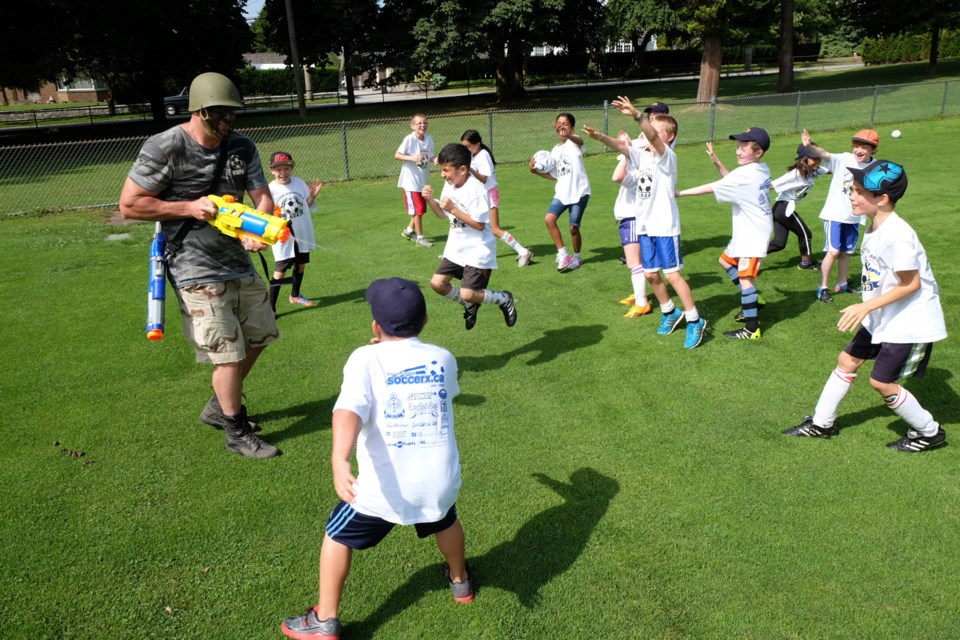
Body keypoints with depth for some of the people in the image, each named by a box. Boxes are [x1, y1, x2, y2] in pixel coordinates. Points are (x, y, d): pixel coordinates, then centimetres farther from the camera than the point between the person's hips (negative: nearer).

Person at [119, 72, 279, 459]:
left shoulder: (242, 147, 2)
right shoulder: (165, 148, -15)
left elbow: (262, 197, -3)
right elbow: (128, 206, -12)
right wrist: (190, 208, -19)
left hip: (239, 262, 7)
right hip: (197, 270, -7)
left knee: (258, 338, 17)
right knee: (228, 353, -6)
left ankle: (219, 407, 39)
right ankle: (237, 432, 16)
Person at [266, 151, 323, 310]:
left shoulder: (299, 183, -1)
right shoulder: (271, 190, -13)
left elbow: (308, 206, 8)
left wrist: (313, 195, -10)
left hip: (302, 234, 5)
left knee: (301, 264, 19)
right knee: (280, 270, -7)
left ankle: (295, 295, 41)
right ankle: (271, 307, -3)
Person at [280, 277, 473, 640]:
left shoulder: (366, 359, -7)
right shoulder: (443, 358, 4)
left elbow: (349, 411, -25)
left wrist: (339, 461, -39)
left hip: (384, 488, -3)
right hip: (440, 482, 4)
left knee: (338, 536, 23)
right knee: (446, 521, 37)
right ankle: (460, 581, 59)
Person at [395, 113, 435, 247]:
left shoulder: (429, 139, 1)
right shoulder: (409, 139, -15)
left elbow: (430, 156, 8)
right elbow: (397, 155, -14)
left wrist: (435, 159, -14)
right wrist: (412, 158, -27)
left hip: (423, 180, 6)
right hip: (410, 181, -6)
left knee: (422, 208, 15)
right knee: (417, 209, -2)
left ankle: (409, 230, 34)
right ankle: (420, 237, 9)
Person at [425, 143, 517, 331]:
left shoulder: (476, 190, -22)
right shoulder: (449, 185, 3)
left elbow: (479, 225, -24)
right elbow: (443, 215, 13)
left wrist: (453, 209, -26)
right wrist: (430, 200, -5)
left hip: (478, 251, -8)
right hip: (456, 248, 8)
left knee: (467, 294, -14)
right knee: (437, 283, 1)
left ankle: (504, 299, 14)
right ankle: (470, 305, 25)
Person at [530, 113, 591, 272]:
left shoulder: (574, 142, -6)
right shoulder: (555, 150, 13)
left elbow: (580, 141, -33)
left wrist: (567, 135, -55)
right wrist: (536, 171, 2)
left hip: (579, 192, -5)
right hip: (562, 193, 6)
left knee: (573, 227, -3)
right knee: (549, 219, -14)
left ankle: (577, 257, 23)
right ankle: (563, 254, -5)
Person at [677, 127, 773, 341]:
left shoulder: (745, 174, -21)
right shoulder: (762, 169, 6)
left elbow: (711, 188, -19)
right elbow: (732, 181, 15)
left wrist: (680, 193, -13)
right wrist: (717, 162, 6)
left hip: (753, 234, -11)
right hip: (745, 232, 11)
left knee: (745, 278, -11)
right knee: (726, 261, 24)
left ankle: (752, 329, -8)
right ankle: (752, 302, 34)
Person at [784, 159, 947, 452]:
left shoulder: (897, 235, -27)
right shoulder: (873, 225, 1)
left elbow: (911, 284, -24)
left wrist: (866, 306, -25)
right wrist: (867, 309, 13)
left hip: (910, 322, -9)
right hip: (882, 318, 9)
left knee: (881, 381, -2)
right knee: (847, 361, 12)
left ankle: (929, 432, 21)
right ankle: (822, 423, 26)